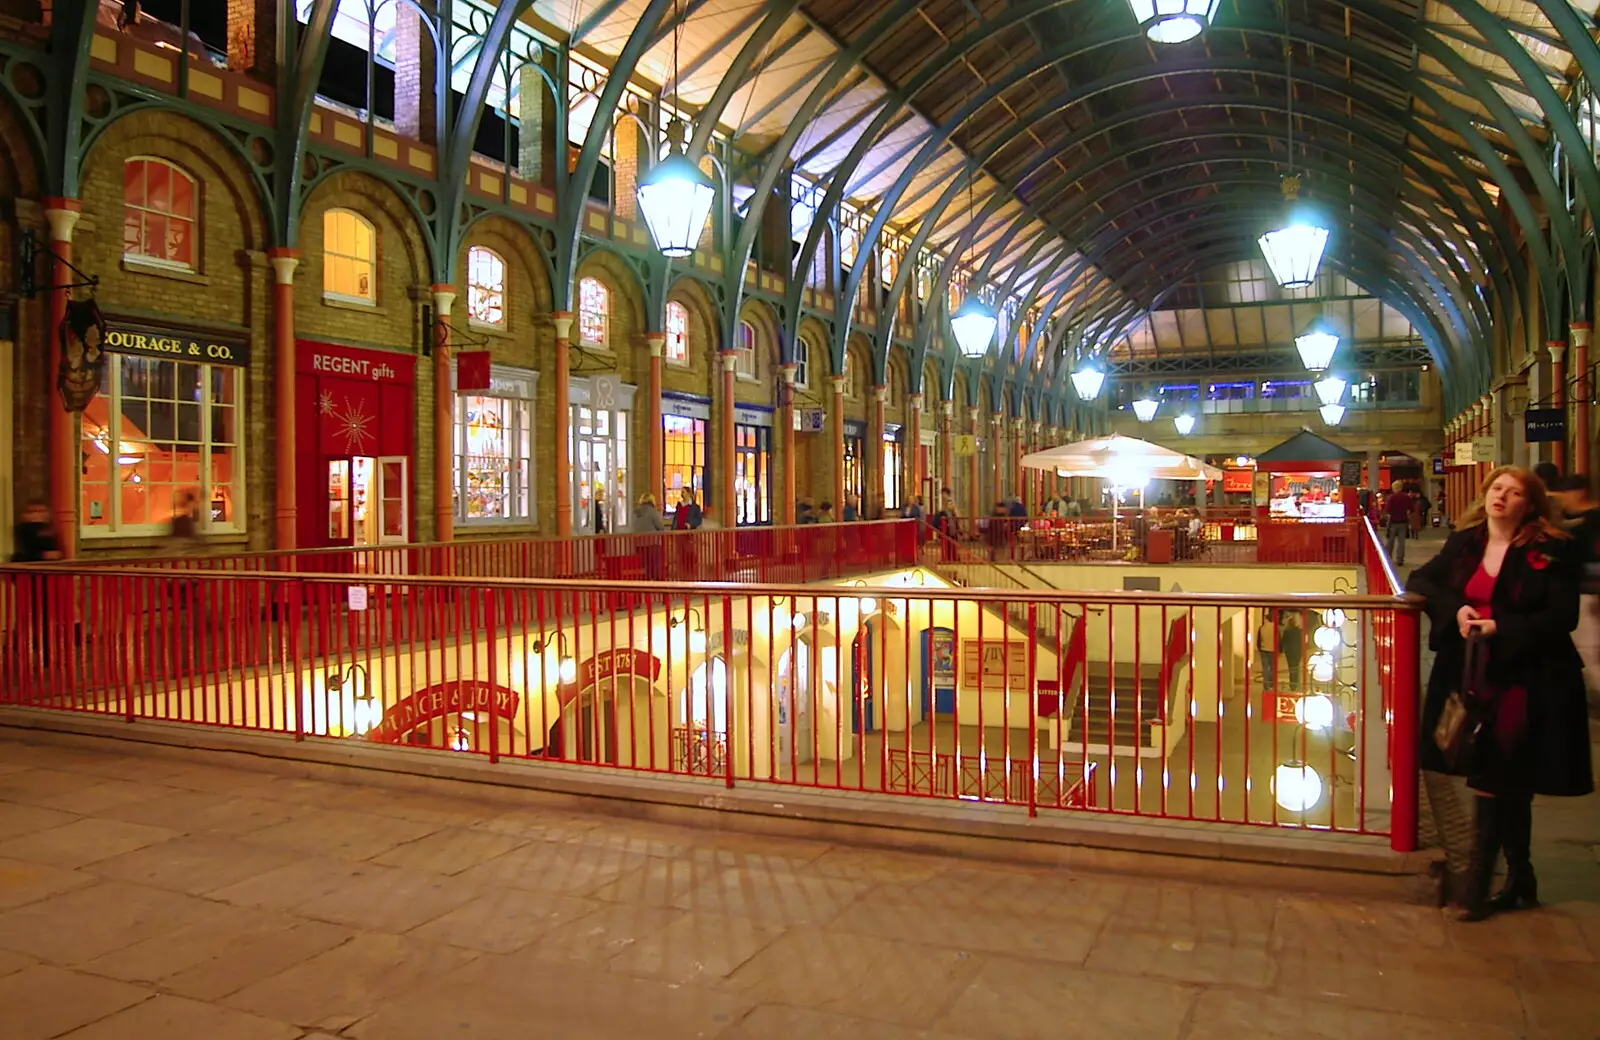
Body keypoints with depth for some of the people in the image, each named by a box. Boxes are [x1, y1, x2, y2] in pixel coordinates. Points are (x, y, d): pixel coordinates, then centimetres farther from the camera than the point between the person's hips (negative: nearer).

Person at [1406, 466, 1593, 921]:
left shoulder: (1550, 551, -6)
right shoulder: (1463, 544, 7)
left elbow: (1563, 616, -11)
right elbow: (1418, 582, 8)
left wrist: (1501, 628, -20)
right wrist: (1454, 610, -10)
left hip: (1527, 681, -4)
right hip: (1471, 678, 4)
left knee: (1495, 780, -5)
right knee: (1509, 785, 14)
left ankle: (1477, 884, 5)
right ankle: (1520, 880, 28)